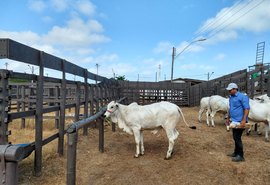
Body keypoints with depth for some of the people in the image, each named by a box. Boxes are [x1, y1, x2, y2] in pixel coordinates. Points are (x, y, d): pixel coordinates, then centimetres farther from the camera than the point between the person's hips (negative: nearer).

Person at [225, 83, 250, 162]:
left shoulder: (242, 97, -14)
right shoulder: (231, 97, 12)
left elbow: (247, 108, -20)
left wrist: (244, 120, -26)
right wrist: (228, 118, 23)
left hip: (240, 121, -8)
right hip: (234, 121, 8)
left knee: (237, 138, -5)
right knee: (235, 137, 15)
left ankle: (240, 156, 5)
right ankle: (236, 153, 28)